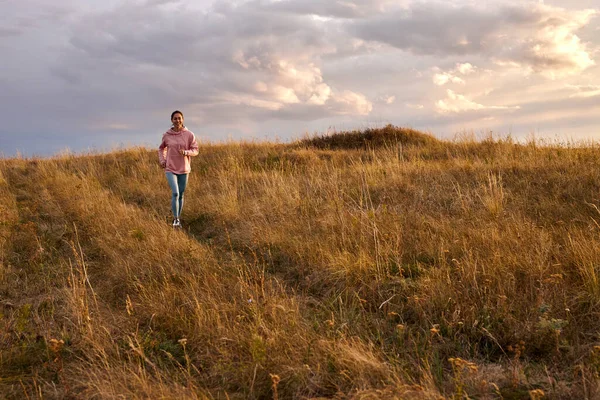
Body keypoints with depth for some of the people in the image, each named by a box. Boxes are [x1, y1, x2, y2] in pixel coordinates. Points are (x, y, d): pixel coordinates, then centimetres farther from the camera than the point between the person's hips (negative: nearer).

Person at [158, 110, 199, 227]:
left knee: (181, 195, 10)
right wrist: (162, 160, 3)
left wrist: (186, 152, -22)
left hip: (184, 169, 1)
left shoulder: (189, 135, -5)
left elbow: (195, 150, -3)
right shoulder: (166, 135, -1)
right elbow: (161, 148, 17)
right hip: (170, 169, -1)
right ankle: (175, 219, -2)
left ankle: (178, 218, 26)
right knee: (175, 193, -15)